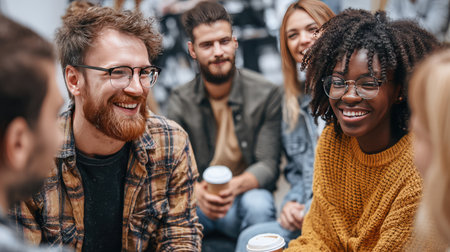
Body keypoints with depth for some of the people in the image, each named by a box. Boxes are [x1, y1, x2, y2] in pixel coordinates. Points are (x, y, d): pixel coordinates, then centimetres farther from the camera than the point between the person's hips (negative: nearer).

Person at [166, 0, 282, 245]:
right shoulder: (180, 101, 0)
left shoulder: (267, 94, -5)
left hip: (247, 192, 0)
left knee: (258, 204, -35)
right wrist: (197, 191, -29)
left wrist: (236, 185, -30)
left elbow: (268, 165, -8)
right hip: (198, 198, 0)